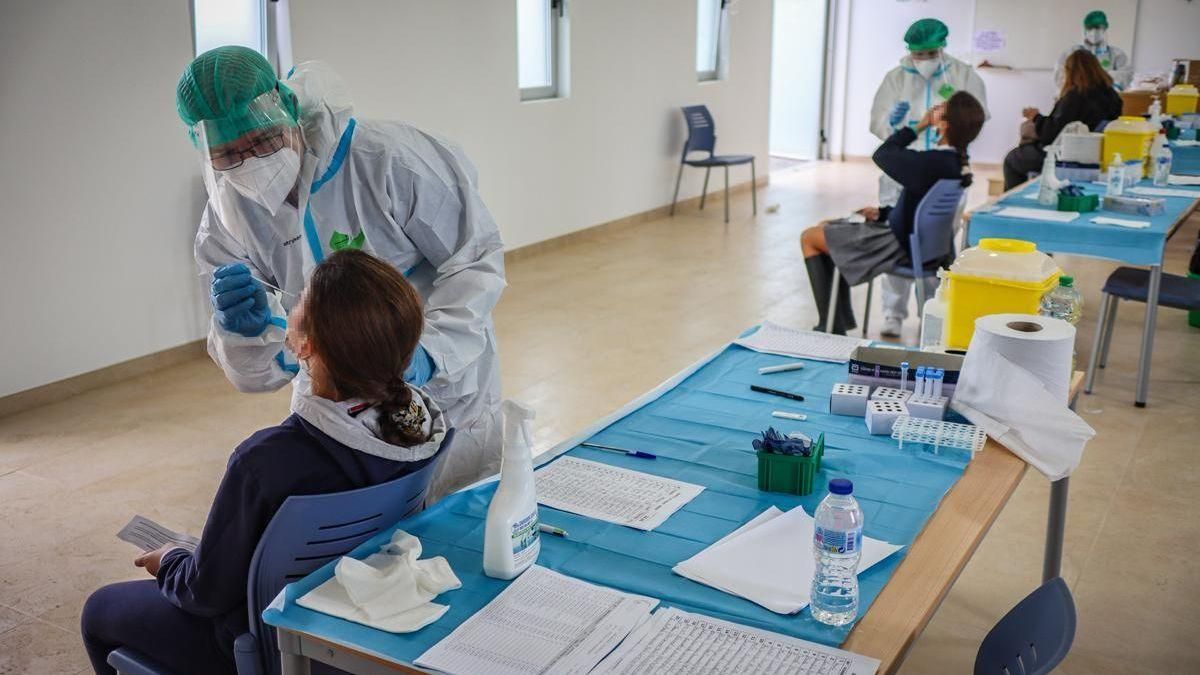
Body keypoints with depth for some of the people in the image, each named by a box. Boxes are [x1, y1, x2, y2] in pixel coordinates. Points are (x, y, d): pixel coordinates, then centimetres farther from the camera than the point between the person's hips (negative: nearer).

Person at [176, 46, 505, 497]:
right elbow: (256, 372, -7)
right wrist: (247, 329, -31)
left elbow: (476, 260, -18)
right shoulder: (228, 220, -9)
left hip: (444, 393, -3)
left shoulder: (390, 160, -23)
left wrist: (427, 351, -34)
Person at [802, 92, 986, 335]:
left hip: (899, 247, -10)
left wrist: (918, 127, -6)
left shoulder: (931, 162, -29)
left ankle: (832, 326, 5)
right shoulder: (957, 161, 0)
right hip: (917, 240, 10)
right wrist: (883, 213, 5)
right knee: (827, 226, 23)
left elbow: (882, 155, -14)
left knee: (809, 237, 1)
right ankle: (842, 318, 24)